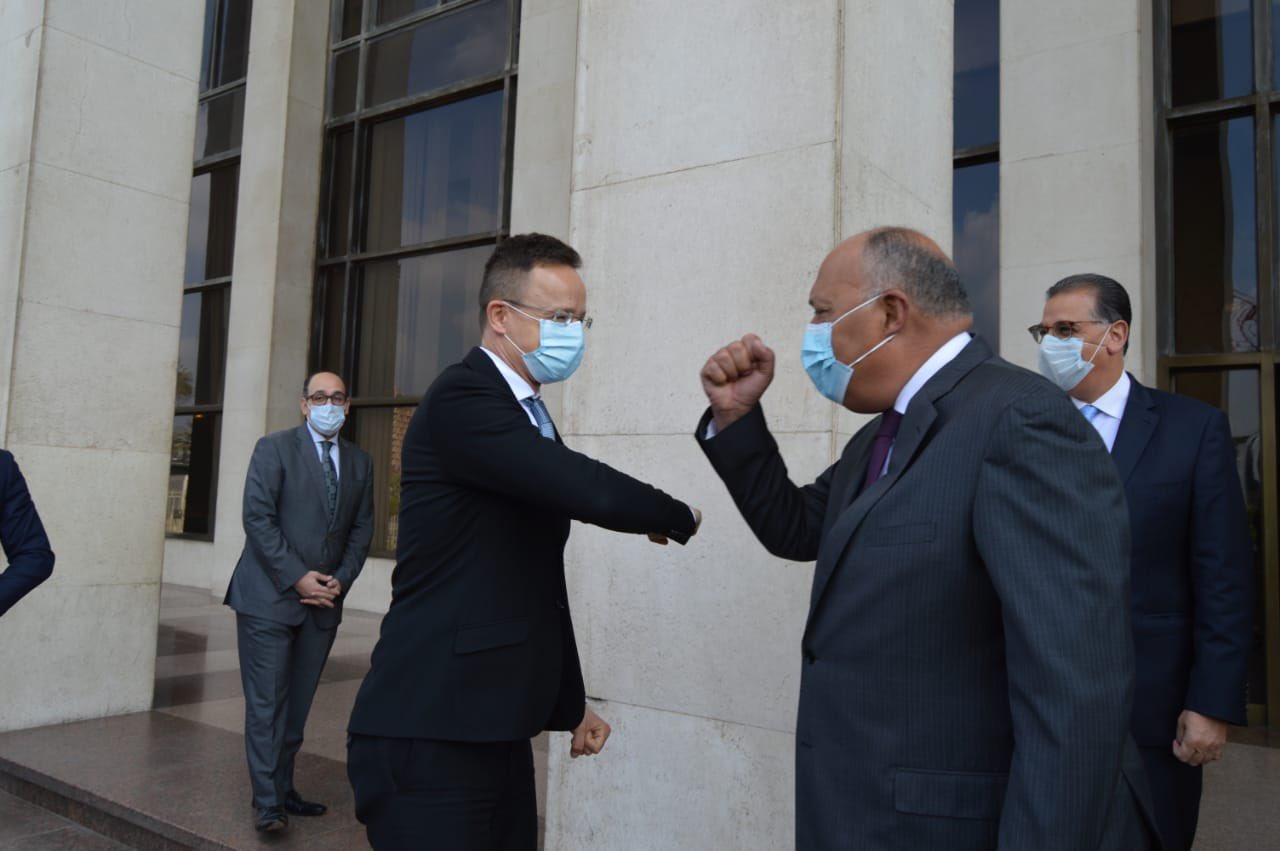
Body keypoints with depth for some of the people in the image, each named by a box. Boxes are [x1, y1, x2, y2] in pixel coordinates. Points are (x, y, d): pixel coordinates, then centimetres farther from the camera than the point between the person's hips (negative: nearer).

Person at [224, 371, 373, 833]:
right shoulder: (274, 448, -3)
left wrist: (340, 580, -3)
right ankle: (267, 801, 5)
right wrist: (297, 577, -14)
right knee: (267, 702, -2)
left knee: (298, 702, 11)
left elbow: (361, 529, 11)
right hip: (269, 596, -4)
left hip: (324, 600, 4)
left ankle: (283, 789, 21)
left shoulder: (360, 461, 10)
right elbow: (257, 517, -10)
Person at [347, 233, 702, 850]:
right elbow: (591, 492, -26)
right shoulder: (462, 399, -15)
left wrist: (571, 705, 23)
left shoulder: (529, 416, 13)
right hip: (430, 736, -8)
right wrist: (678, 517, -5)